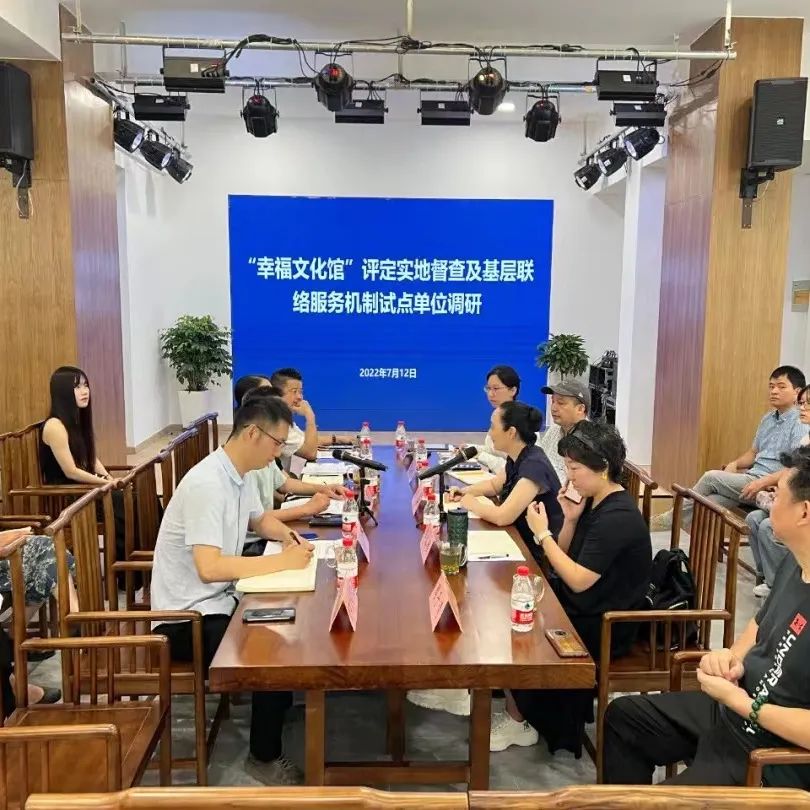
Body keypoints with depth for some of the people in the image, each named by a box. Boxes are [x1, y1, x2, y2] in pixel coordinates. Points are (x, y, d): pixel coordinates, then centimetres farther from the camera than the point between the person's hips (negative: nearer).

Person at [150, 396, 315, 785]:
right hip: (189, 617, -9)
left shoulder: (242, 474, 2)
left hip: (220, 600, 9)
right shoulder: (208, 483, -27)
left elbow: (258, 518, 21)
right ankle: (264, 756, 4)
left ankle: (283, 705, 23)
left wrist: (286, 535, 0)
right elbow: (209, 567, -35)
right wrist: (283, 561, -29)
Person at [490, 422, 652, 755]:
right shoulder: (594, 501, 3)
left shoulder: (617, 517, -25)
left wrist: (543, 534, -20)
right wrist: (570, 520, -8)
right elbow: (565, 559, 8)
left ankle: (517, 722, 16)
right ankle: (519, 710, 15)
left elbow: (578, 580, -26)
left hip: (602, 627, -9)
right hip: (580, 607, 9)